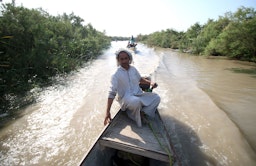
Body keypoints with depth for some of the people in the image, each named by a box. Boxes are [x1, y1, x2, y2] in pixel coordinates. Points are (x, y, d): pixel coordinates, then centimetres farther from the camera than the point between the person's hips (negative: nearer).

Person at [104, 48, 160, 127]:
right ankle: (136, 118, -8)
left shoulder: (133, 69, 4)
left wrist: (150, 83, 4)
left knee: (156, 98, -8)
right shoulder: (116, 75, -13)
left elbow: (140, 79, 23)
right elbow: (112, 93, -15)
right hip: (125, 98, -6)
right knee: (136, 101, -38)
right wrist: (108, 112, -20)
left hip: (139, 95, 6)